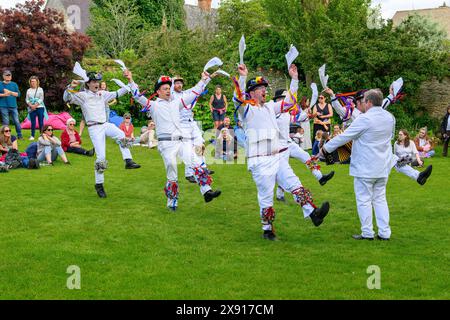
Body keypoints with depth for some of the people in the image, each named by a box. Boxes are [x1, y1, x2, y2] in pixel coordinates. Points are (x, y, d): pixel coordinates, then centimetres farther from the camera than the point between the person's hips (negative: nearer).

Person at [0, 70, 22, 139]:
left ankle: (19, 135, 5)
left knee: (16, 121, -1)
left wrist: (10, 92, -9)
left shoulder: (14, 84, 11)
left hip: (13, 106, 1)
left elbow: (18, 94, 3)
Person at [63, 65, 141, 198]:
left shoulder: (102, 94, 15)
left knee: (122, 136, -28)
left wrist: (130, 80, 6)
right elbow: (67, 98, -13)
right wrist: (71, 87, -31)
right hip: (94, 128, -4)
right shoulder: (82, 96, -1)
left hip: (106, 125, 4)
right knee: (101, 158, -10)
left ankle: (128, 161, -25)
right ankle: (99, 184, 3)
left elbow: (118, 93, 15)